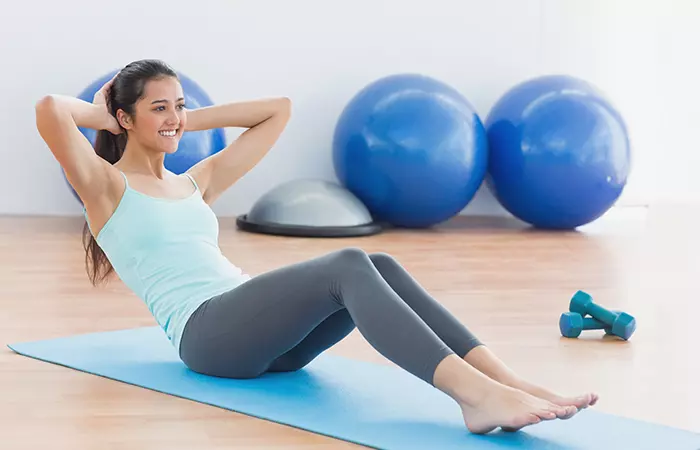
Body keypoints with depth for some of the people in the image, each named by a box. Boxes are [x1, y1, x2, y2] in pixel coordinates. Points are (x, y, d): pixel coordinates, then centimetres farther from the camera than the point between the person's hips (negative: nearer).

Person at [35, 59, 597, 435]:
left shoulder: (197, 181, 27)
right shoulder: (107, 187, 9)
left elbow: (278, 110, 31)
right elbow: (48, 111, -10)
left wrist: (190, 119, 29)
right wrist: (103, 116, 10)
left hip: (261, 333, 7)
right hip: (206, 332, -7)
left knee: (380, 266, -22)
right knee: (349, 266, -30)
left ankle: (507, 382, -37)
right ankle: (476, 396, -47)